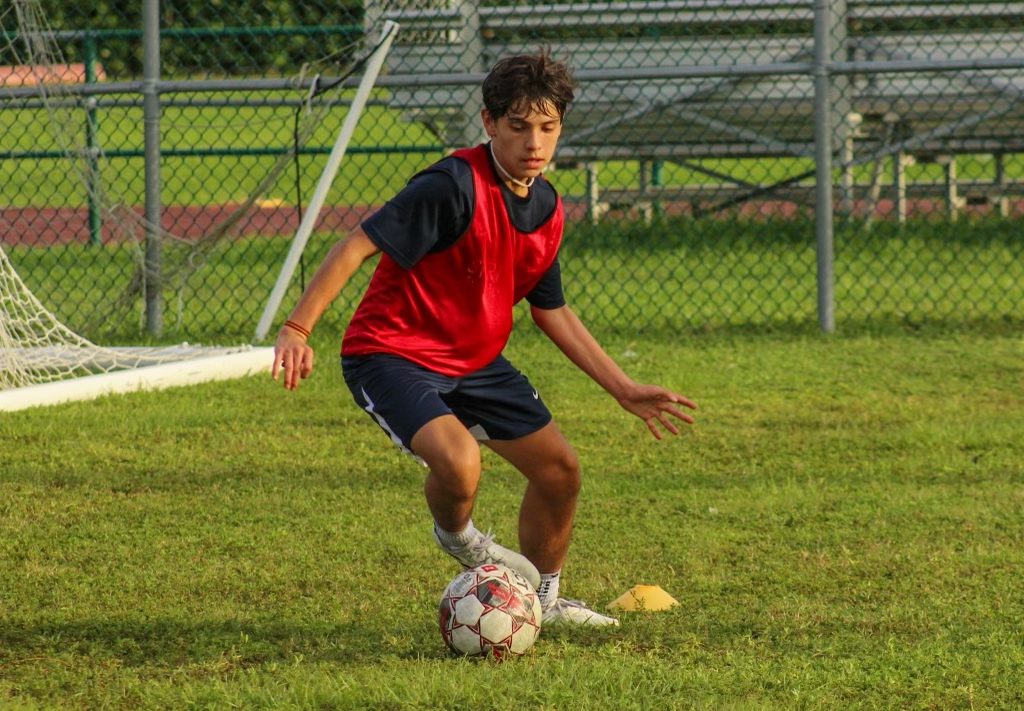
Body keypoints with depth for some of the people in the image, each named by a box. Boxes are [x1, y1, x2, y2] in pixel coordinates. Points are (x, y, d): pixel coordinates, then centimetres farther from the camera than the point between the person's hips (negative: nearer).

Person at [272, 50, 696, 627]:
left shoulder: (548, 210, 2)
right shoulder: (454, 187, -25)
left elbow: (552, 311, 16)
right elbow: (358, 246, -26)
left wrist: (625, 390, 15)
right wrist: (297, 330, -35)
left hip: (476, 361, 8)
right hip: (391, 356, -8)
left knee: (560, 470, 9)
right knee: (458, 459, -32)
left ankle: (544, 600, 34)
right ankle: (456, 535, 5)